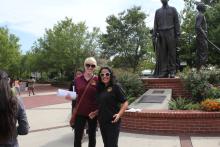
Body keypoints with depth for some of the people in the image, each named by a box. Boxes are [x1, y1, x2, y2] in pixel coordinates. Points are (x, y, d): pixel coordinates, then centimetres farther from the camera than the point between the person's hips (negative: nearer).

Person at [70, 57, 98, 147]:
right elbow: (76, 96, 10)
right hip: (80, 112, 1)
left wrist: (97, 111, -11)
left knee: (92, 136, 15)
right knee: (77, 137, 6)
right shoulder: (77, 80, 0)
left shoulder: (98, 80, -5)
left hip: (92, 113, -1)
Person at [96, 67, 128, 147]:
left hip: (113, 121, -6)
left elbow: (125, 103, -10)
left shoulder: (116, 87, -7)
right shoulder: (100, 89, 12)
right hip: (102, 122, 7)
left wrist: (119, 114, -22)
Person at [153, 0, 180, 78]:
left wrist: (177, 35, -5)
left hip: (170, 33, -2)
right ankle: (163, 72, -3)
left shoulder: (173, 9, 13)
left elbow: (177, 23, 5)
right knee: (162, 54, -4)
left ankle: (172, 72, -3)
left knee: (172, 53, -5)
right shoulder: (157, 11, 19)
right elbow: (155, 24, 13)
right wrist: (155, 36, 2)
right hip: (161, 34, 2)